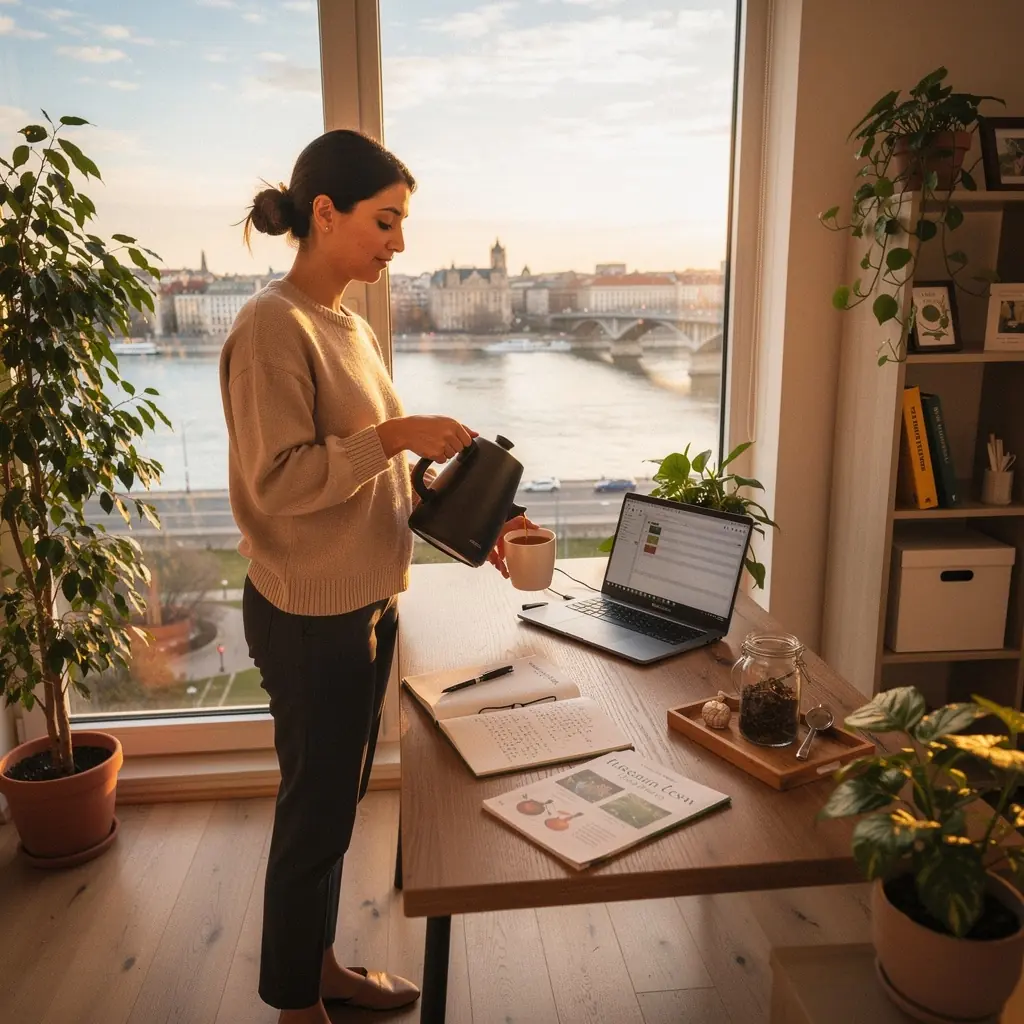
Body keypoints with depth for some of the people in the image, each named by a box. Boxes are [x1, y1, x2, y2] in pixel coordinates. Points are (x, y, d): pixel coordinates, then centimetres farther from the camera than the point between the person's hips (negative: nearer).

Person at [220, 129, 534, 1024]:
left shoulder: (348, 326, 10)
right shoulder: (273, 327, -17)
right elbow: (279, 481, -23)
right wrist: (396, 433, -23)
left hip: (366, 603, 9)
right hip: (309, 616, -9)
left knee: (338, 798, 21)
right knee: (314, 810, 8)